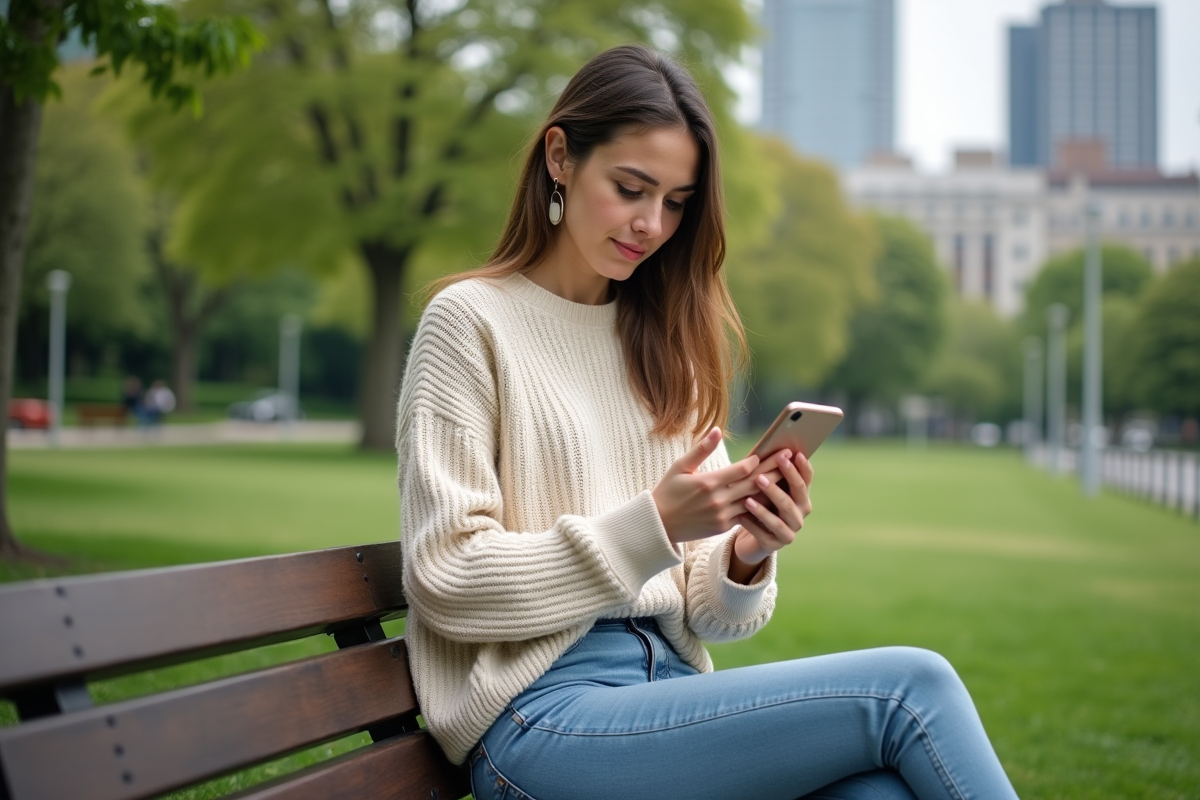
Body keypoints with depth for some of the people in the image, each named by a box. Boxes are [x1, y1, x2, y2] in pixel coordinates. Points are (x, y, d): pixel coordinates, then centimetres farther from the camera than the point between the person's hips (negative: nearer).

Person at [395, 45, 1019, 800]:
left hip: (666, 687, 5)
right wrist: (652, 525, -15)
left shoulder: (664, 340, 17)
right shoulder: (471, 320, -1)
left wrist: (745, 559, -7)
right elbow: (448, 581, -8)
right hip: (542, 718, -5)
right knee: (909, 685, -22)